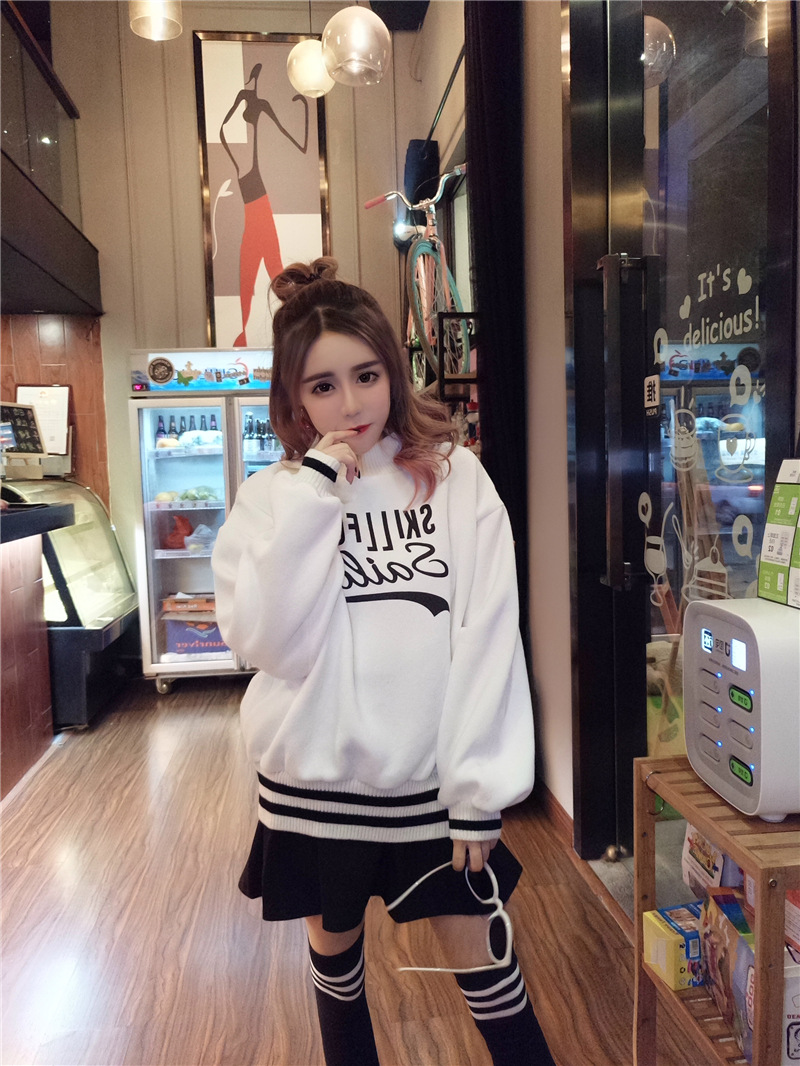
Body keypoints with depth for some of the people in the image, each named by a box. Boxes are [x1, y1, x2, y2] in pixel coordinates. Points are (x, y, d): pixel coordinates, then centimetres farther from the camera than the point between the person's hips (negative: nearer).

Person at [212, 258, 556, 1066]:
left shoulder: (455, 478, -7)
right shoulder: (272, 497, -4)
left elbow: (488, 639, -9)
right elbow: (267, 643, -16)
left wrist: (478, 790, -9)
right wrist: (313, 498, -20)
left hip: (430, 779, -1)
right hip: (316, 779, 2)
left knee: (482, 955, 9)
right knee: (335, 952, 21)